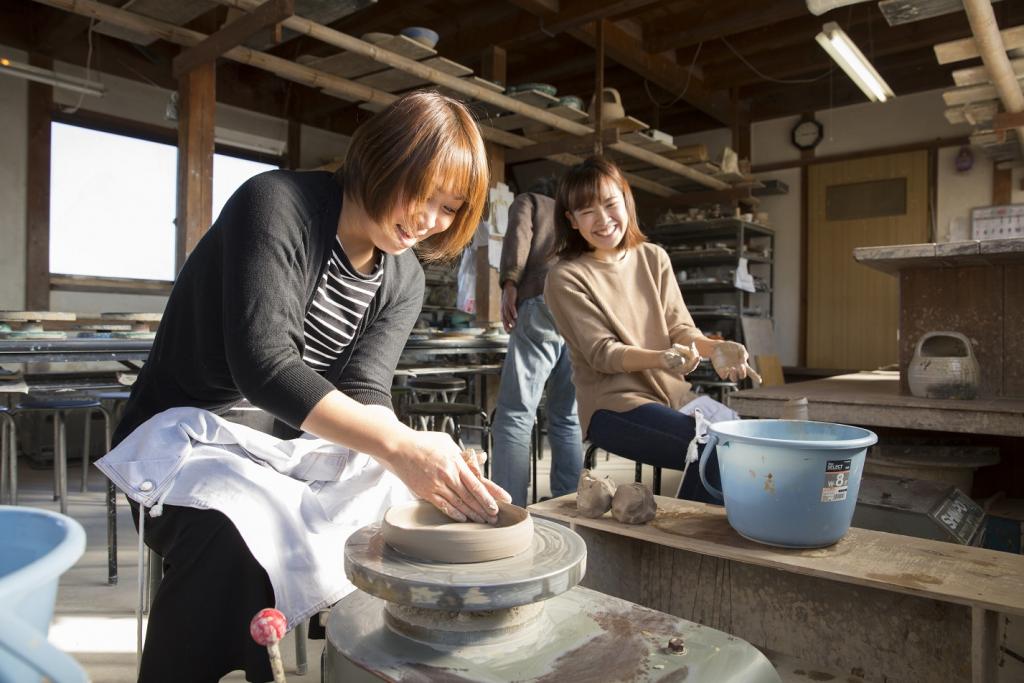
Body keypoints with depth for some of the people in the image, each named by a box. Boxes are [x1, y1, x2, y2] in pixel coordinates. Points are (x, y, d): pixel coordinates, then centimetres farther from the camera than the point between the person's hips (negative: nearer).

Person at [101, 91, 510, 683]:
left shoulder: (405, 280, 0)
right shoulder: (276, 203, -19)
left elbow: (365, 393, -11)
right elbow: (263, 365, -31)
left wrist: (423, 457, -32)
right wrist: (397, 446, -42)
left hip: (296, 446, 6)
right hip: (190, 432, -5)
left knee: (434, 511, -11)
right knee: (232, 535, -37)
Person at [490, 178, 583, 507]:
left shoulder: (527, 200, 26)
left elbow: (519, 233, 3)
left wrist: (509, 284, -7)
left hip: (543, 302, -5)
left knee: (516, 414, -9)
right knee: (568, 418, 8)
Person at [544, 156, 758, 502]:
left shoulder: (653, 258, 11)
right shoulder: (566, 277, -4)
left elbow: (679, 327, 6)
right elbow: (601, 353, -11)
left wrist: (714, 348, -17)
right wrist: (662, 358, -29)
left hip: (673, 395, 6)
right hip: (615, 404, -5)